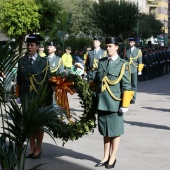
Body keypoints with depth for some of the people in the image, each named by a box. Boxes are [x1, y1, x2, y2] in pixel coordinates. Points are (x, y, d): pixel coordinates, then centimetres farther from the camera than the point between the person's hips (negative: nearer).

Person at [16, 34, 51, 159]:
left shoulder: (43, 61, -3)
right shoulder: (22, 61, 4)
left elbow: (48, 80, -3)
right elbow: (19, 79, 6)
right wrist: (19, 94, 2)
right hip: (26, 97, 2)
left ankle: (38, 149, 18)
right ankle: (32, 148, 18)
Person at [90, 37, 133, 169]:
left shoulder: (122, 64, -6)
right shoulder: (101, 62, 9)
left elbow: (126, 87, -8)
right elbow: (96, 81, 18)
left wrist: (124, 105, -12)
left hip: (114, 103, -5)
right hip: (102, 103, 5)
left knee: (115, 132, 6)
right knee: (105, 132, 14)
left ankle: (112, 158, 17)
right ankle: (106, 157, 24)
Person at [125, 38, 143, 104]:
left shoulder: (138, 51, 4)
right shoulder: (127, 51, 12)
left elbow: (140, 61, 0)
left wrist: (139, 70, -6)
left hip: (134, 70, -2)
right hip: (127, 70, 2)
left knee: (134, 85, 0)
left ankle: (133, 99, 4)